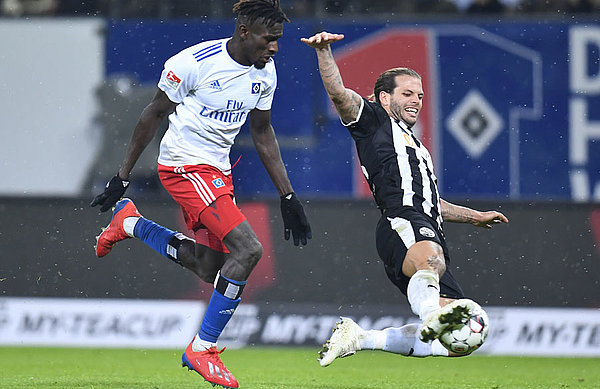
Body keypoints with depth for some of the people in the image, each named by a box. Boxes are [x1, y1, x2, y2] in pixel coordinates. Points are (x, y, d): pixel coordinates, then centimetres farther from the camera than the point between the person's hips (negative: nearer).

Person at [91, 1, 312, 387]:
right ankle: (202, 349, -8)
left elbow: (262, 132, 14)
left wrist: (288, 196, 12)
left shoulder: (265, 73, 1)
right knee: (248, 249, -20)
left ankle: (130, 222, 31)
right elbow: (155, 114, -8)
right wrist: (122, 178, -4)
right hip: (184, 164, -8)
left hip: (219, 172, 8)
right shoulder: (195, 62, -19)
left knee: (210, 269, 11)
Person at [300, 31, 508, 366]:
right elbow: (338, 93, -2)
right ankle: (431, 312, -74)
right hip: (402, 224, -8)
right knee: (430, 257, -43)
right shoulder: (374, 120, 16)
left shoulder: (416, 147, 39)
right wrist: (324, 51, -18)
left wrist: (475, 216, 48)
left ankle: (358, 338, 3)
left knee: (453, 341, -1)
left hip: (429, 234, 8)